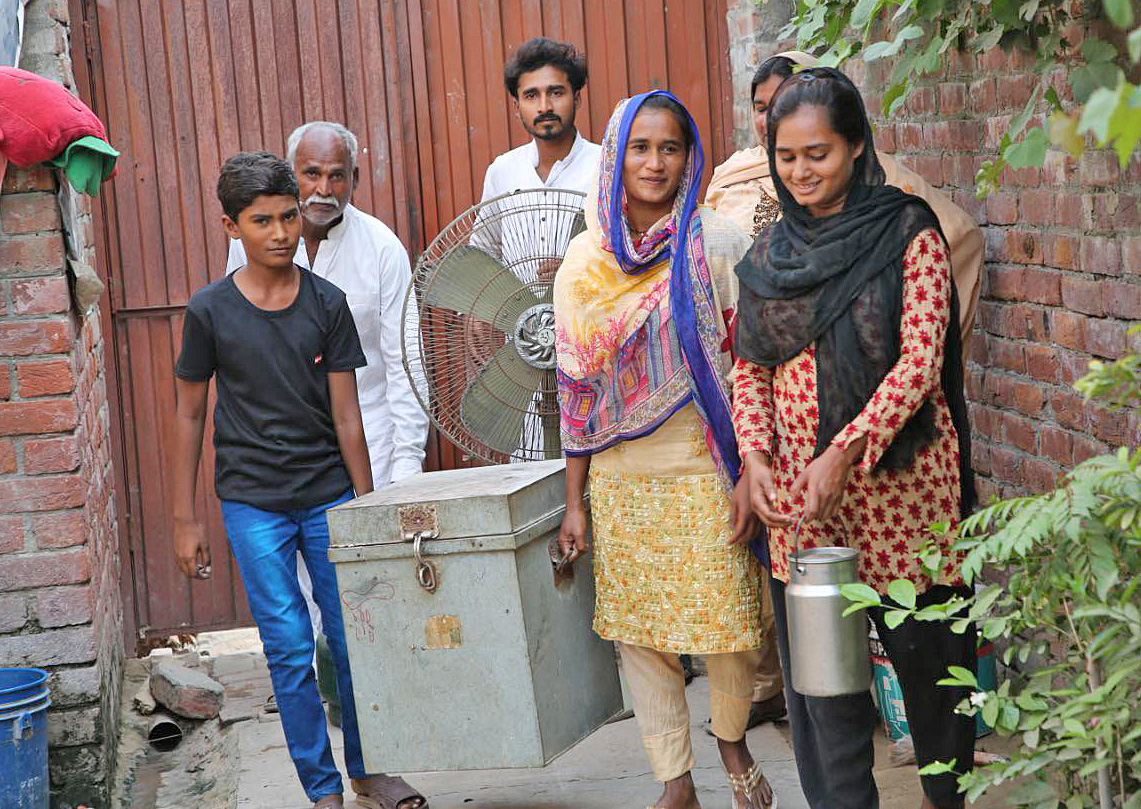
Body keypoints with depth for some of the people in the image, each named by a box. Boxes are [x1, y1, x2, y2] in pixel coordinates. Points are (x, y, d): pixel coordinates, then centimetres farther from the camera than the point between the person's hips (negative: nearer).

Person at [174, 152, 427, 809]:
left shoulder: (328, 303, -1)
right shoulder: (210, 310, -4)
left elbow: (346, 415, 1)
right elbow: (190, 416, 3)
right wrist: (186, 520, 2)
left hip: (330, 497, 1)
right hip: (253, 503, -1)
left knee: (354, 641, 5)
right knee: (291, 651, 0)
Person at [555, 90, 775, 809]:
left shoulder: (716, 244, -5)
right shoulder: (586, 259, 4)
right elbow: (576, 387, 7)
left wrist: (749, 477, -10)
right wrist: (574, 501, 6)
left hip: (707, 471, -3)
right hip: (621, 479, 3)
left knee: (729, 624, 1)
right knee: (638, 633, 7)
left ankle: (733, 741, 30)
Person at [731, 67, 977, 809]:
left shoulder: (908, 233, -6)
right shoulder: (771, 253, 8)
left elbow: (920, 360, -13)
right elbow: (750, 367, 11)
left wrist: (845, 453, -21)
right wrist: (756, 455, -6)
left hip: (898, 478, -3)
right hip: (798, 492, 3)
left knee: (923, 650, 10)